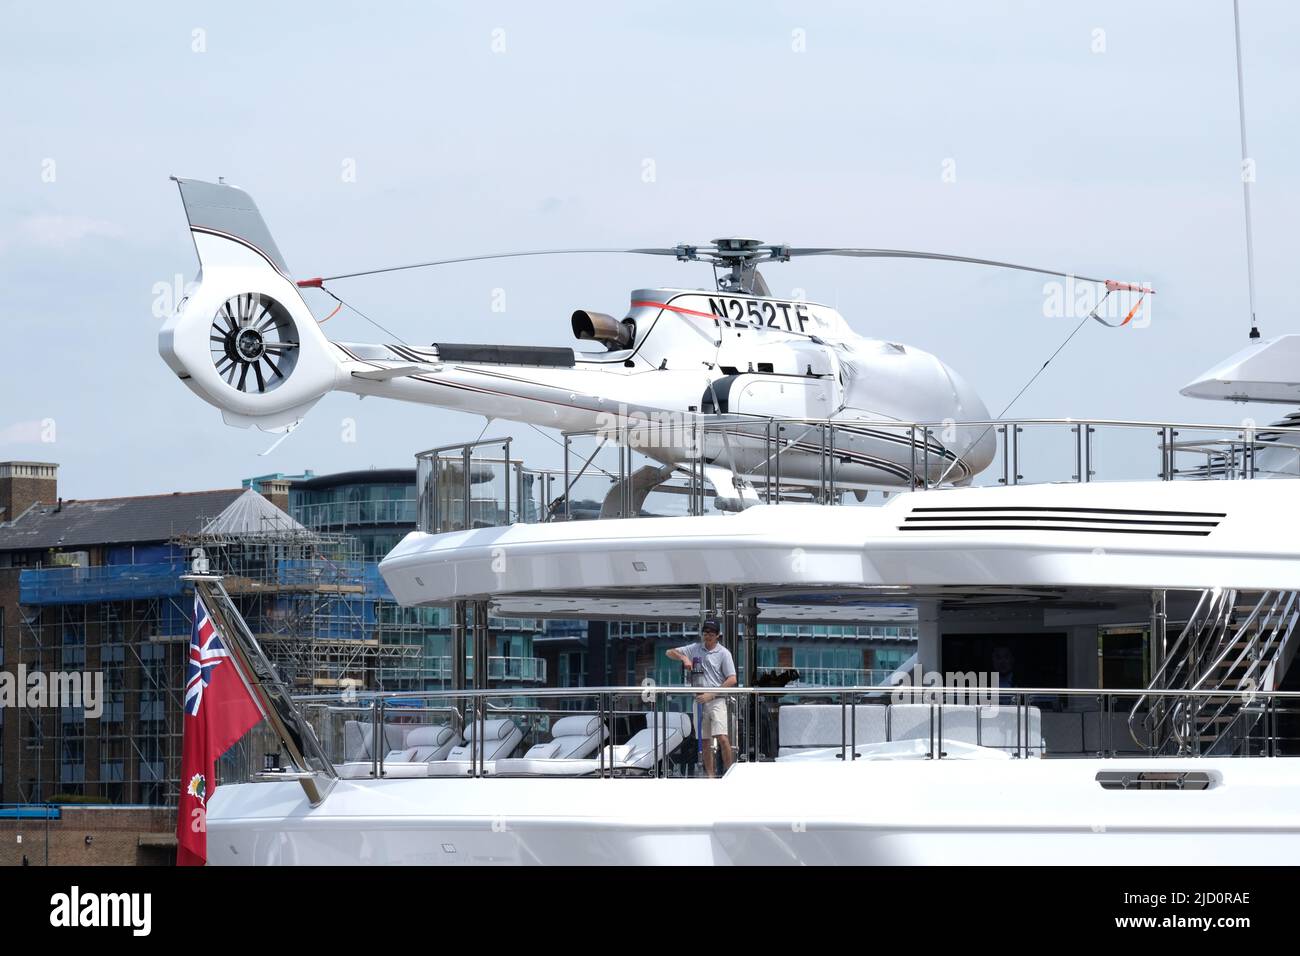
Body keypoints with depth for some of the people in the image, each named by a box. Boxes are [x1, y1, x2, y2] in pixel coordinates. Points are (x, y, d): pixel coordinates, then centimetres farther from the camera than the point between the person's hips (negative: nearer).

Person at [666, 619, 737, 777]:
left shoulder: (723, 653, 0)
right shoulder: (695, 649, 11)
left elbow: (732, 680, -6)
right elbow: (670, 652, 13)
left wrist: (711, 695, -13)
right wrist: (684, 658, -9)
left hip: (717, 700, -4)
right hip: (699, 699, 4)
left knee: (722, 737, -17)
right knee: (705, 741, 7)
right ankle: (710, 775, 11)